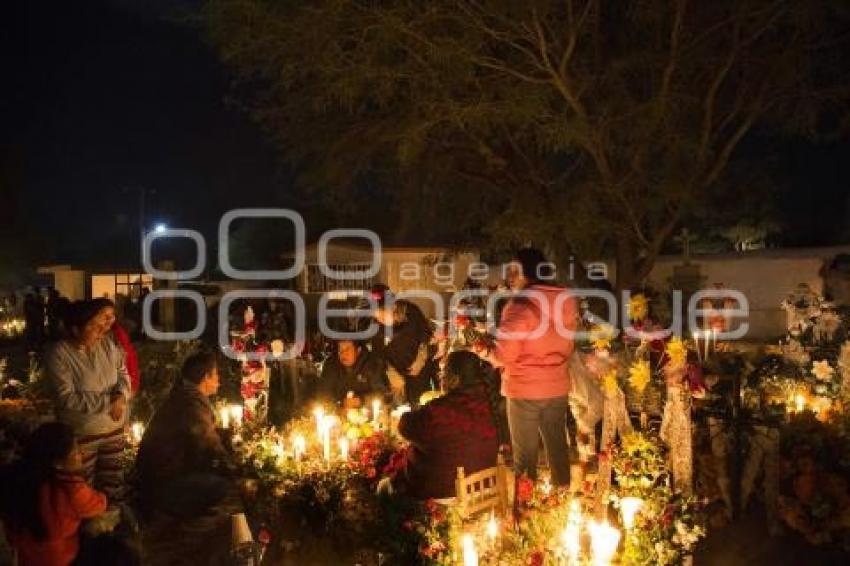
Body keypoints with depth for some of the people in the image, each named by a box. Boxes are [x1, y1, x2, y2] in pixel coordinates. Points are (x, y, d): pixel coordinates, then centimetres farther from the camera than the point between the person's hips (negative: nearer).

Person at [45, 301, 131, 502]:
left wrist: (121, 395, -19)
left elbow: (123, 373, 3)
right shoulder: (59, 354, -20)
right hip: (81, 433, -4)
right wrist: (108, 402, -25)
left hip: (113, 428, 4)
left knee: (113, 481, 21)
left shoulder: (106, 344, -5)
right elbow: (67, 398, -24)